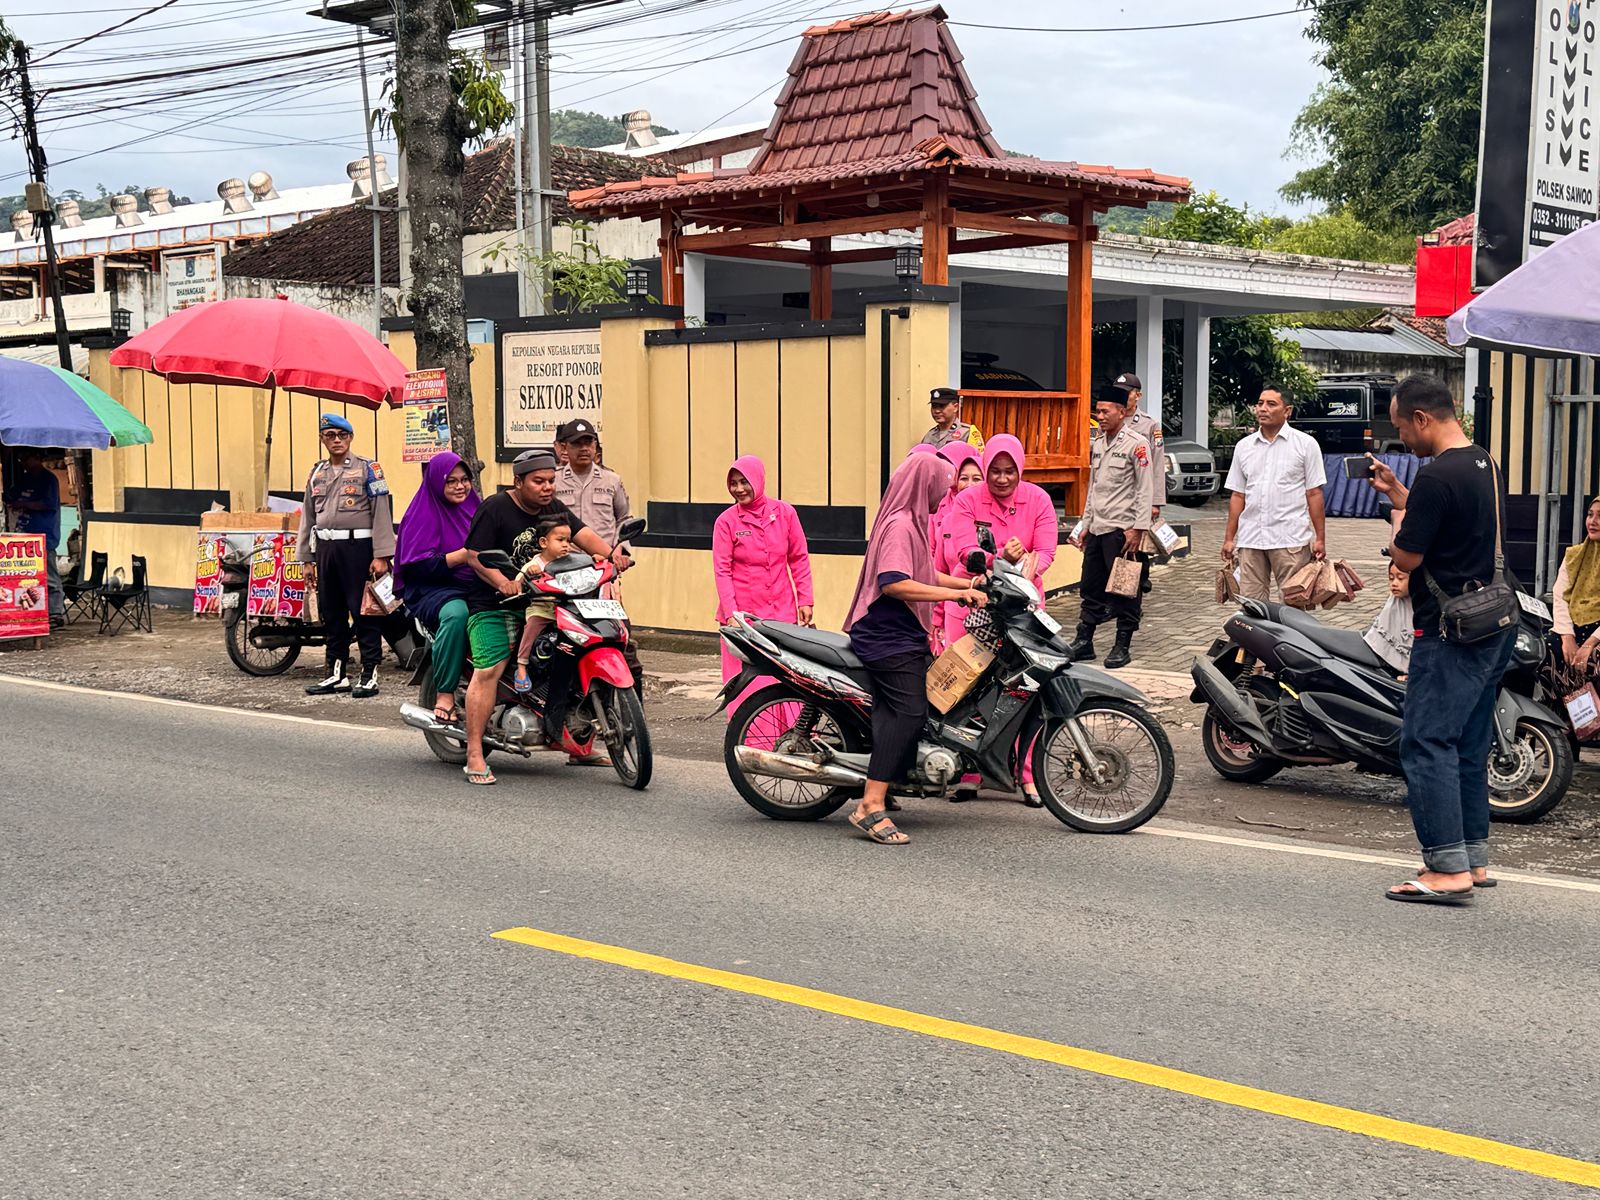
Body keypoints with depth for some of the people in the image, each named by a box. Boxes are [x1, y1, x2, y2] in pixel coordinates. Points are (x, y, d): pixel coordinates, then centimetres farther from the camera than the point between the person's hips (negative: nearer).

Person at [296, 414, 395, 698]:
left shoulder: (368, 469, -1)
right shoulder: (316, 473, 16)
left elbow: (382, 513, -7)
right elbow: (307, 517, 20)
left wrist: (381, 555, -14)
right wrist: (306, 558, 15)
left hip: (358, 546, -6)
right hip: (326, 548, 6)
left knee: (364, 611, -5)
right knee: (331, 613, 10)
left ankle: (369, 675, -1)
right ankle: (337, 674, 18)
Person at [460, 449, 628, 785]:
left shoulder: (554, 509, 12)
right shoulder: (495, 509, -9)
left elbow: (581, 534, 0)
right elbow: (475, 555, -13)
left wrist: (611, 553, -19)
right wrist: (503, 582, -29)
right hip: (493, 604, -7)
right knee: (488, 670, -18)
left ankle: (562, 732, 21)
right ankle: (474, 755, -16)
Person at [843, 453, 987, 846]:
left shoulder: (912, 522, 20)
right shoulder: (899, 525, -14)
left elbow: (923, 574, 31)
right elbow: (895, 584, -26)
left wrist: (968, 584, 21)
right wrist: (956, 594, -23)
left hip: (905, 636, 11)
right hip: (890, 639, -11)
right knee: (909, 713, -19)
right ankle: (871, 806, -24)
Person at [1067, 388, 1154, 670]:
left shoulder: (1136, 444, -9)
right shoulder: (1097, 444, 15)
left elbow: (1144, 490, -12)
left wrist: (1138, 528, -17)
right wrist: (1085, 524, 18)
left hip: (1122, 529, -8)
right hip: (1097, 529, 8)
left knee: (1124, 591, -1)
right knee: (1091, 588, 11)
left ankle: (1123, 646, 6)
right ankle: (1083, 642, 18)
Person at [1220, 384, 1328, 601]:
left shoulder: (1305, 444, 2)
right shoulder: (1244, 446, 13)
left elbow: (1314, 494, 0)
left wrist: (1320, 538, -4)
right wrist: (1229, 538, 10)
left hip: (1291, 540, -4)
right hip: (1250, 540, 4)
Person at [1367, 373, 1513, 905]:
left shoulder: (1437, 476, -19)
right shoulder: (1483, 463, 12)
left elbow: (1407, 557, -14)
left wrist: (1397, 515, 4)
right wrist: (1398, 493, 23)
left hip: (1451, 634, -10)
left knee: (1425, 743, -8)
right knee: (1468, 745, 15)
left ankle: (1448, 870, -11)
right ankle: (1473, 857, 21)